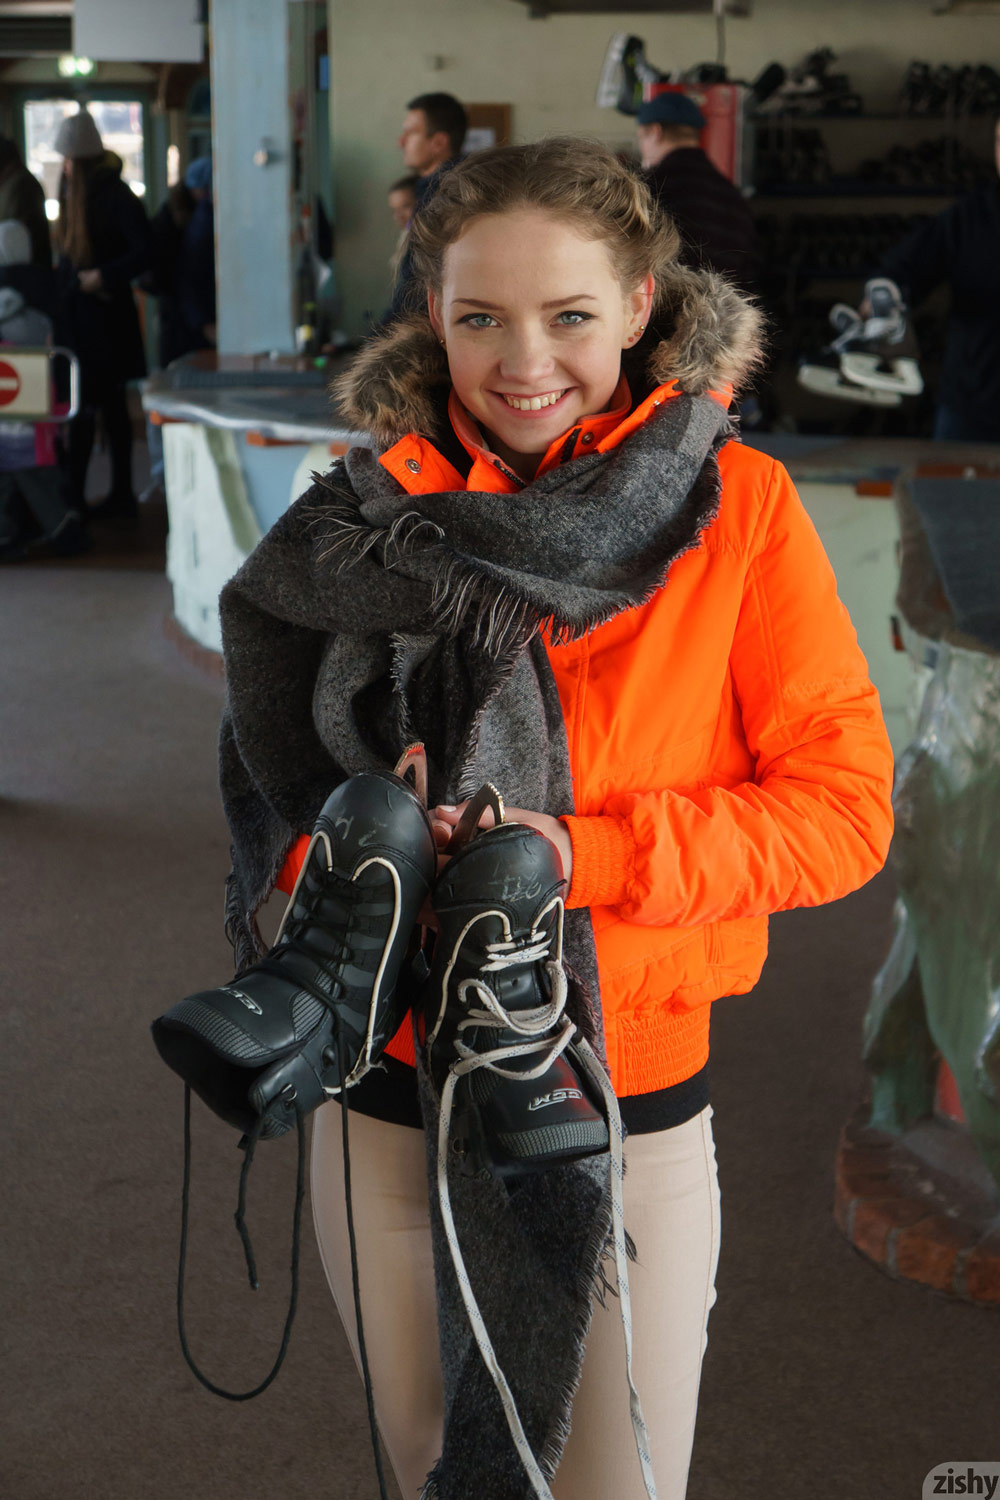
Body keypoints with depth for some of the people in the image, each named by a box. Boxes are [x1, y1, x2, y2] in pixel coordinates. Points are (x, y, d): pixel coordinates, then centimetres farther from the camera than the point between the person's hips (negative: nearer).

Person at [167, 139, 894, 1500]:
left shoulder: (735, 507, -8)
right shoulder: (373, 516, -2)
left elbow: (843, 807, -10)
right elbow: (285, 784, 7)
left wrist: (583, 854, -22)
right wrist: (333, 880, -15)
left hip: (630, 1100, -2)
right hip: (388, 1101, 2)